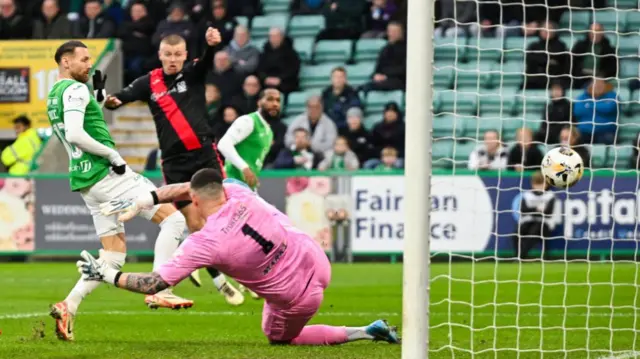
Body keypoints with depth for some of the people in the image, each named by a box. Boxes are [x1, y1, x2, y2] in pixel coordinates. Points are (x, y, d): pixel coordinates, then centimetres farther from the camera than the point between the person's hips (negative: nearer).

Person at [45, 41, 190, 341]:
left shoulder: (54, 96, 19)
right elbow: (75, 135, -23)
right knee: (173, 218, -8)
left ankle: (68, 306, 0)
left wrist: (98, 98, 19)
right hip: (106, 173, -10)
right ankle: (159, 291, -16)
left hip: (85, 181, 10)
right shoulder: (75, 90, -10)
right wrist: (113, 155, -16)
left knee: (114, 255, 12)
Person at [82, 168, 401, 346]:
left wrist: (107, 275, -9)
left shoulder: (202, 245, -25)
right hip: (317, 260, 6)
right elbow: (184, 188, 4)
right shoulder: (239, 194, -13)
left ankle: (363, 333, 14)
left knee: (278, 337, 26)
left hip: (298, 299, -6)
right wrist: (141, 202, 2)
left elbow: (155, 284, -18)